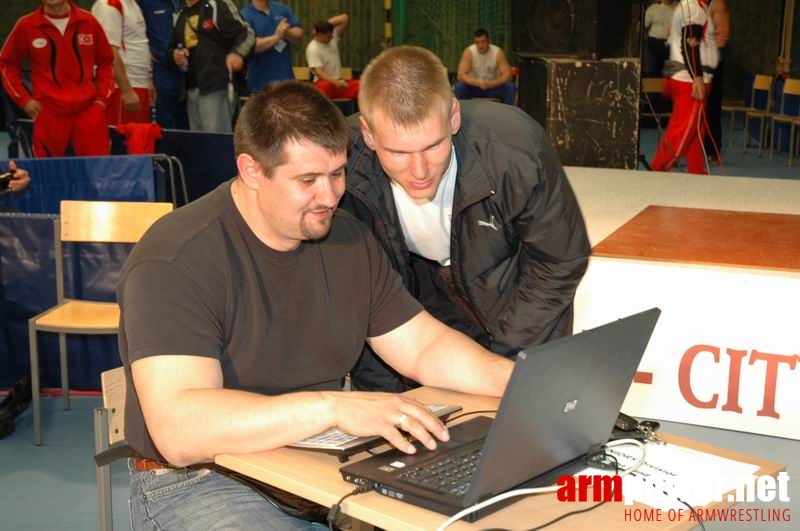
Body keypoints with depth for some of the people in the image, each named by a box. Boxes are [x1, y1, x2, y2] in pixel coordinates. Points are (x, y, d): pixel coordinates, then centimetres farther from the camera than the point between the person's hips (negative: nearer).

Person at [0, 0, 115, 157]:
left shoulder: (89, 22, 7)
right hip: (49, 112, -1)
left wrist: (103, 97, 7)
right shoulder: (26, 26, 3)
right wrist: (24, 99, 5)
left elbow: (106, 62, 17)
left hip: (89, 108, 1)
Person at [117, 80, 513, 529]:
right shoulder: (176, 263, -20)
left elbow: (426, 346, 8)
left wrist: (512, 377, -12)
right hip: (201, 483, -6)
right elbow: (178, 429, -31)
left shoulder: (349, 239, 5)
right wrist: (333, 406, -38)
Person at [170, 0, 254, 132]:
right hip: (191, 88, 7)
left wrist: (237, 53, -27)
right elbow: (173, 47, 31)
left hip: (216, 85, -7)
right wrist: (175, 55, 7)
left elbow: (245, 33, -7)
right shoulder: (180, 16, 20)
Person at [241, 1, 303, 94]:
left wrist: (286, 32, -16)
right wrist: (276, 37, -20)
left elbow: (299, 35, 5)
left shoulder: (283, 9, 10)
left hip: (286, 79, 5)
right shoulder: (245, 15, -7)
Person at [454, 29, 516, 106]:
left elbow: (508, 75, -21)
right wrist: (478, 83, -42)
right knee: (459, 86, -31)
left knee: (511, 87, -26)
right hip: (474, 86, -1)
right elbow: (461, 75, -25)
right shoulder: (469, 52, -18)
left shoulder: (498, 53, -17)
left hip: (493, 86, 1)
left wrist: (491, 84, -38)